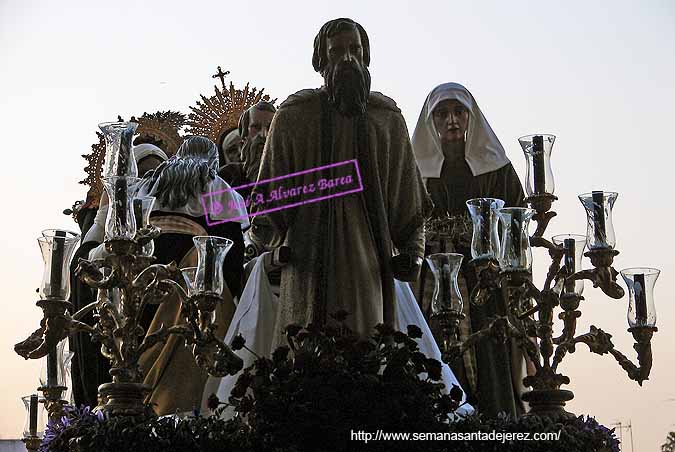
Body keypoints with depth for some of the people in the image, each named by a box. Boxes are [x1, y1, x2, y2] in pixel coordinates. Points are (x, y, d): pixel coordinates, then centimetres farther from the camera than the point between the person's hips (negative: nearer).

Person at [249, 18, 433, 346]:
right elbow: (271, 186, 6)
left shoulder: (388, 119, 13)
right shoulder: (293, 116, 7)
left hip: (367, 254, 2)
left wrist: (411, 251, 2)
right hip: (308, 254, -1)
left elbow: (406, 192, 14)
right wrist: (272, 245, -9)